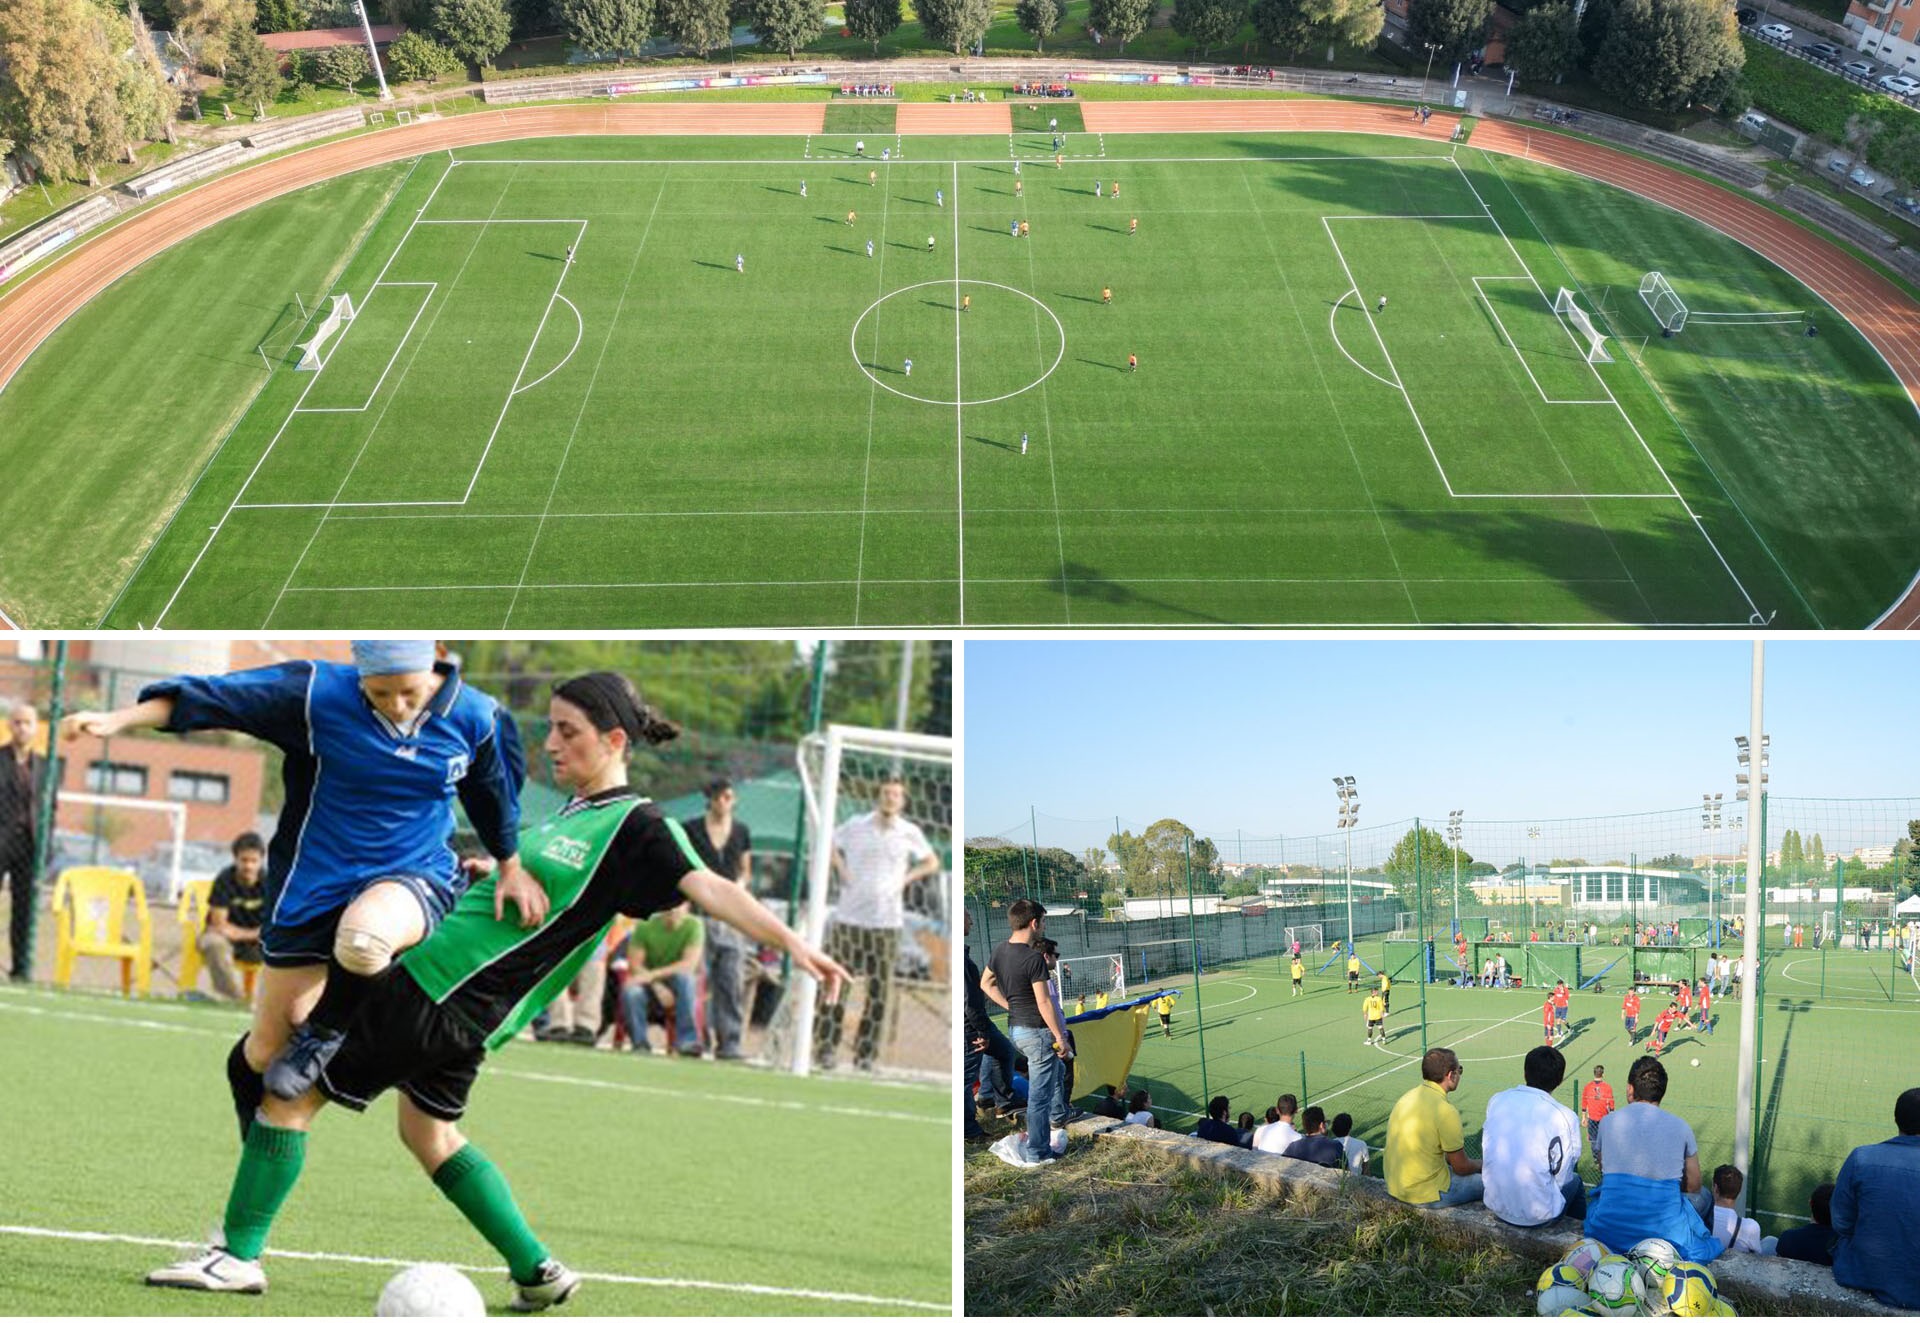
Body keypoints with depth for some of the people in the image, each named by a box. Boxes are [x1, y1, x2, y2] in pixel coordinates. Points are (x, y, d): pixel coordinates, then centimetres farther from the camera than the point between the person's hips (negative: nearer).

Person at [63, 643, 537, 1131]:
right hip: (314, 884, 1)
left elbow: (496, 793, 8)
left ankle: (327, 1033, -4)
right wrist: (120, 719, -25)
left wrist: (511, 867, 15)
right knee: (269, 1043, 6)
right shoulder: (318, 693, -15)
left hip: (416, 875, -1)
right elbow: (221, 694, -18)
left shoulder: (475, 717, -9)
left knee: (363, 940, -38)